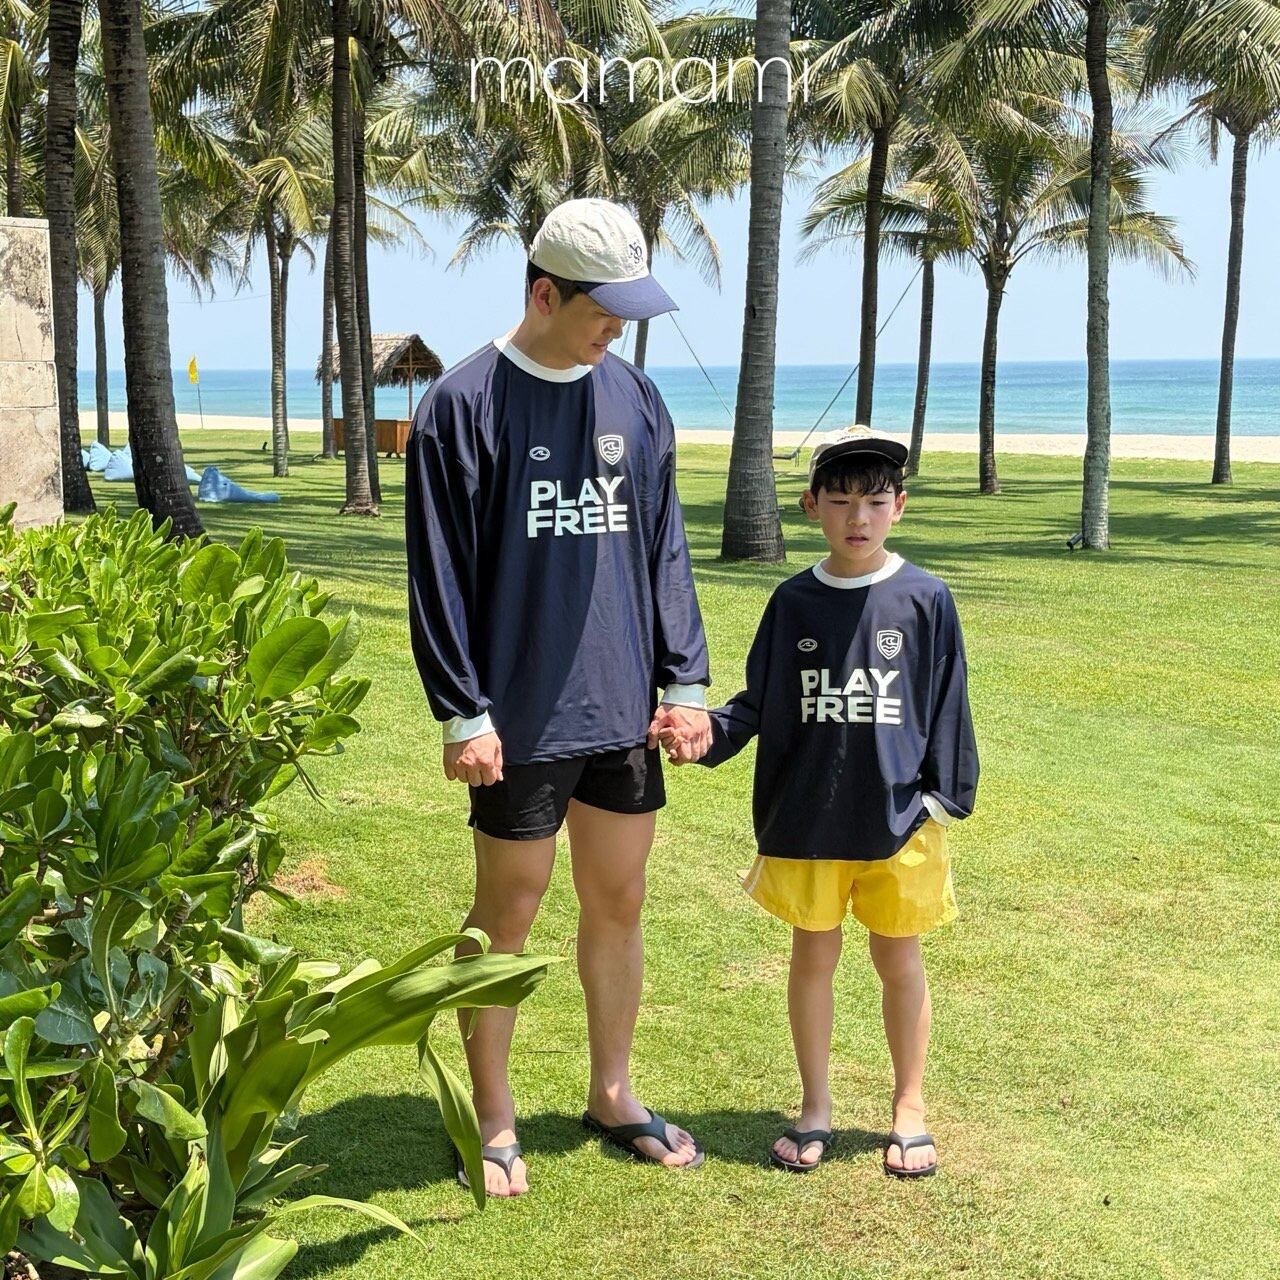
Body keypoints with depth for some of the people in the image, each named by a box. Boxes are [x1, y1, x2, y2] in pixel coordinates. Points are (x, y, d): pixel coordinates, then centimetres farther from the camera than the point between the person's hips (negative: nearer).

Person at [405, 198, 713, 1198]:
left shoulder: (636, 399, 8)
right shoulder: (465, 406, -9)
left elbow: (664, 550, 12)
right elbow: (440, 573, -9)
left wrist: (685, 681, 6)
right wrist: (462, 712, -12)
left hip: (624, 707, 5)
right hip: (522, 717, -5)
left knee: (619, 905, 14)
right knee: (508, 913, 7)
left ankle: (613, 1094, 31)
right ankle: (494, 1119, 22)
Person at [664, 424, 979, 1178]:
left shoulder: (925, 601, -5)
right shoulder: (794, 603, 1)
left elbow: (947, 710, 0)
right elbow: (760, 703, 6)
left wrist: (945, 797, -3)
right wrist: (707, 732, -10)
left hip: (899, 819, -2)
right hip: (808, 819, 2)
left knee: (899, 959, 10)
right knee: (813, 955, 11)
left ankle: (910, 1109, 26)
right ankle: (816, 1109, 26)